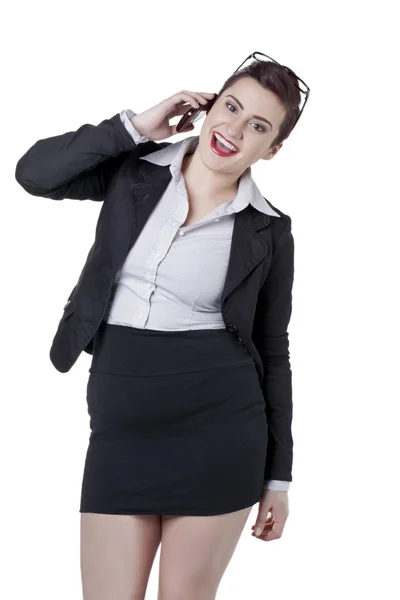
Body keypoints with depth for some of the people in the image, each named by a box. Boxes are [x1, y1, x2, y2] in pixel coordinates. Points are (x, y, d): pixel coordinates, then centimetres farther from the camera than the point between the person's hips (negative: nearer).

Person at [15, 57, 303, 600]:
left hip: (218, 431, -1)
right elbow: (33, 173, -3)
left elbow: (272, 348, 5)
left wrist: (279, 474, 6)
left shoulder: (268, 229, 0)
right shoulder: (136, 171, 4)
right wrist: (135, 126, -5)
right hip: (121, 431, 2)